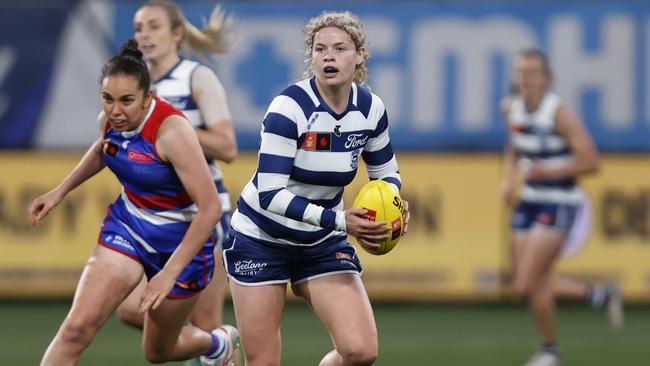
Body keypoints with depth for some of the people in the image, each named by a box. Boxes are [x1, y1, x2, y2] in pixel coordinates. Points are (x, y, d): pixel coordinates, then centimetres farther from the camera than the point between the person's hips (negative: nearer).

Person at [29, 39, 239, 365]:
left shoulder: (172, 131, -30)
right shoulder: (110, 118, -10)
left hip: (181, 240, -4)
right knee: (77, 327, -17)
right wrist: (59, 192, 14)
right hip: (126, 226, 5)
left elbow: (210, 209, -31)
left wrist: (170, 273, -32)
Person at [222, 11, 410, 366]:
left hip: (324, 244, 4)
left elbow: (386, 173, 9)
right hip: (261, 239, -4)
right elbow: (269, 193, -28)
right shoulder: (289, 107, -23)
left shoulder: (370, 109, -7)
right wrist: (338, 220, -34)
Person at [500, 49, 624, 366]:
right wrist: (508, 179, 4)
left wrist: (549, 172, -26)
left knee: (529, 284, -12)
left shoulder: (560, 114, -18)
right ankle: (601, 295, 27)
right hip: (530, 202, 7)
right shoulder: (511, 108, 2)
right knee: (529, 286, 6)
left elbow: (590, 162, -19)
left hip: (559, 205, -7)